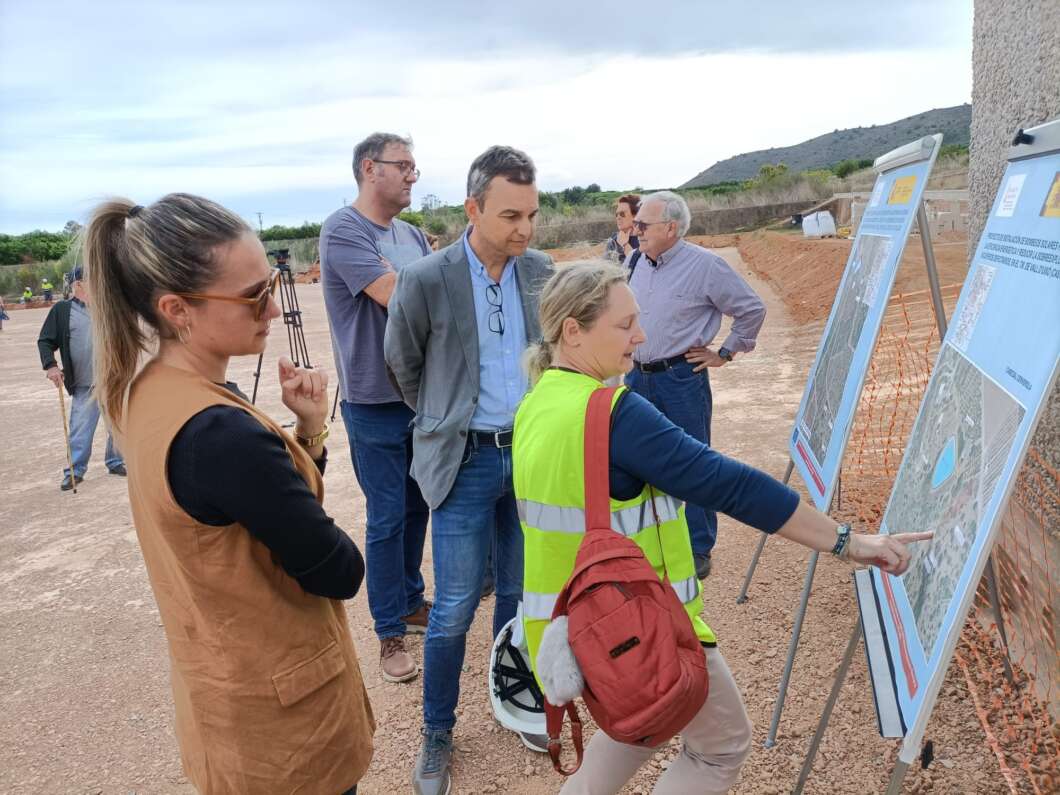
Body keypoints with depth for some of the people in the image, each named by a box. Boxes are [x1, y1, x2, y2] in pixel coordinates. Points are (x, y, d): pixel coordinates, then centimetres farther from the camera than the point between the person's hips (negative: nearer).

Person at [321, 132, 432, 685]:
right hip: (375, 403, -7)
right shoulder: (342, 230, -12)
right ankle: (390, 633, 16)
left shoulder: (414, 236, 11)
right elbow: (397, 297, -22)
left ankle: (411, 601, 33)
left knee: (417, 507, 15)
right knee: (387, 518, 1)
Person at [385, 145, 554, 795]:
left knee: (520, 592, 15)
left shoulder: (540, 271, 1)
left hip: (532, 452, 4)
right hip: (467, 461, -4)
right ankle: (437, 734, 22)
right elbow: (403, 363, 3)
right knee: (456, 607, 1)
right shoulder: (426, 280, -12)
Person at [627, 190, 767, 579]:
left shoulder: (705, 265, -11)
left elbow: (752, 309, -6)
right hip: (639, 378, 7)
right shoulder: (640, 263, 8)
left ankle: (698, 551, 14)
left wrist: (725, 353, -4)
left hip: (682, 381, -7)